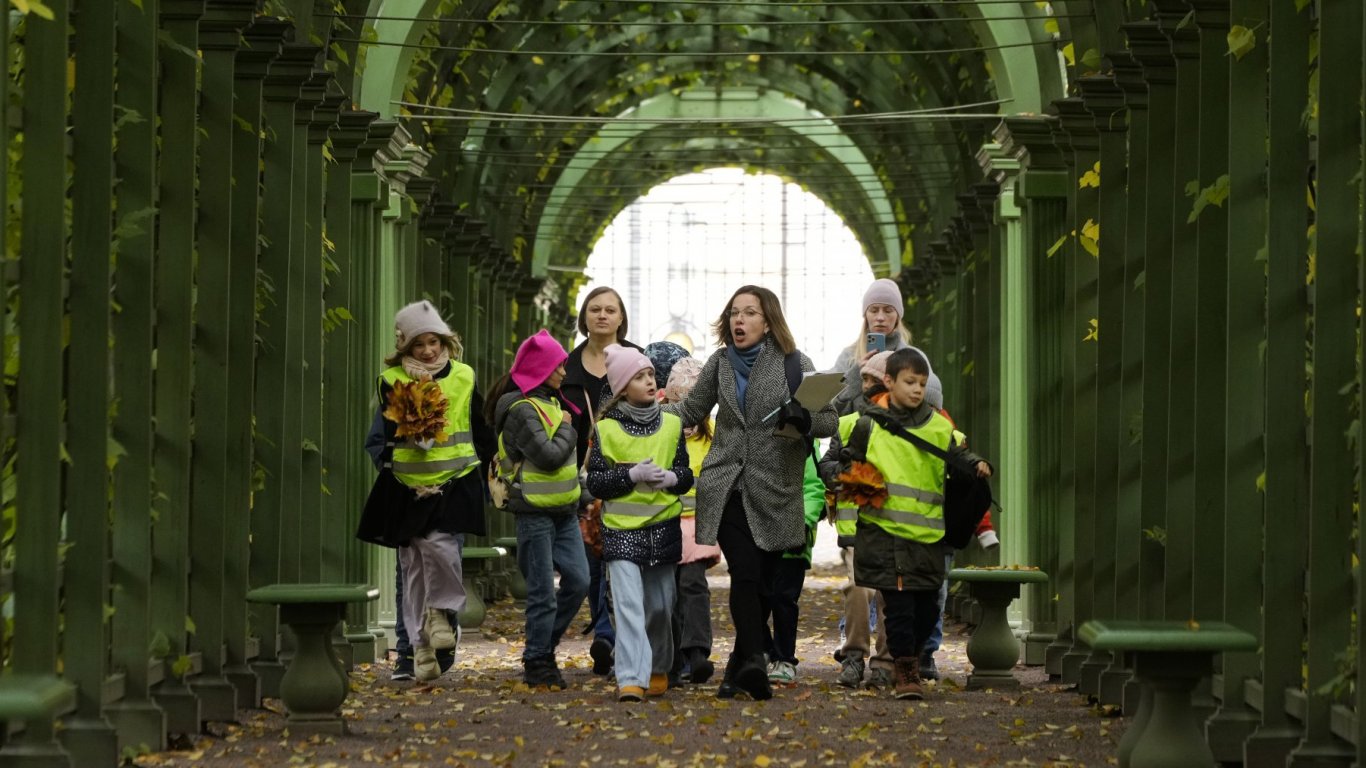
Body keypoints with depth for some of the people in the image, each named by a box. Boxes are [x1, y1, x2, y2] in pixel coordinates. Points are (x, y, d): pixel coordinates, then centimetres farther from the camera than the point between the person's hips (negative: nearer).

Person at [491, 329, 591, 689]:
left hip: (563, 511, 9)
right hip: (535, 513, -9)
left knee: (578, 581, 5)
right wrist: (566, 429, -8)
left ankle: (545, 645, 19)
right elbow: (549, 456, -24)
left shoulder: (550, 403, 14)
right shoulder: (522, 410, -15)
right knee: (542, 592, -3)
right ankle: (537, 663, 7)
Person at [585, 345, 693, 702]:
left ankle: (658, 669, 31)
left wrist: (671, 477, -11)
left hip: (663, 528, 3)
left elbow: (686, 474, 11)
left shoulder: (671, 424, 7)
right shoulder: (606, 429, -2)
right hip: (621, 529, -3)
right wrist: (632, 475, -17)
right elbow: (595, 482, -3)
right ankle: (632, 679, -19)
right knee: (628, 602, -14)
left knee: (660, 605, 11)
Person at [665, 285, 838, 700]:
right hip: (726, 489, 0)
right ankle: (754, 661, -26)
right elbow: (691, 411, 21)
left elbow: (830, 420, 3)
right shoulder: (720, 363, 11)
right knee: (744, 573, -17)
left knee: (762, 582, 4)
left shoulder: (795, 364, 2)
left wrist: (803, 418, -18)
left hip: (774, 493, 0)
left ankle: (739, 666, 18)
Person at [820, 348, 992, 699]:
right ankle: (905, 671, 3)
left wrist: (976, 465, 5)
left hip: (927, 534, 4)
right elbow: (829, 463, 7)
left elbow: (957, 456, 25)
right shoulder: (866, 426, 2)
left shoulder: (938, 427, 11)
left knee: (927, 607, 9)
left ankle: (911, 657, 33)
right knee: (898, 604, -8)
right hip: (883, 529, -4)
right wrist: (844, 477, -13)